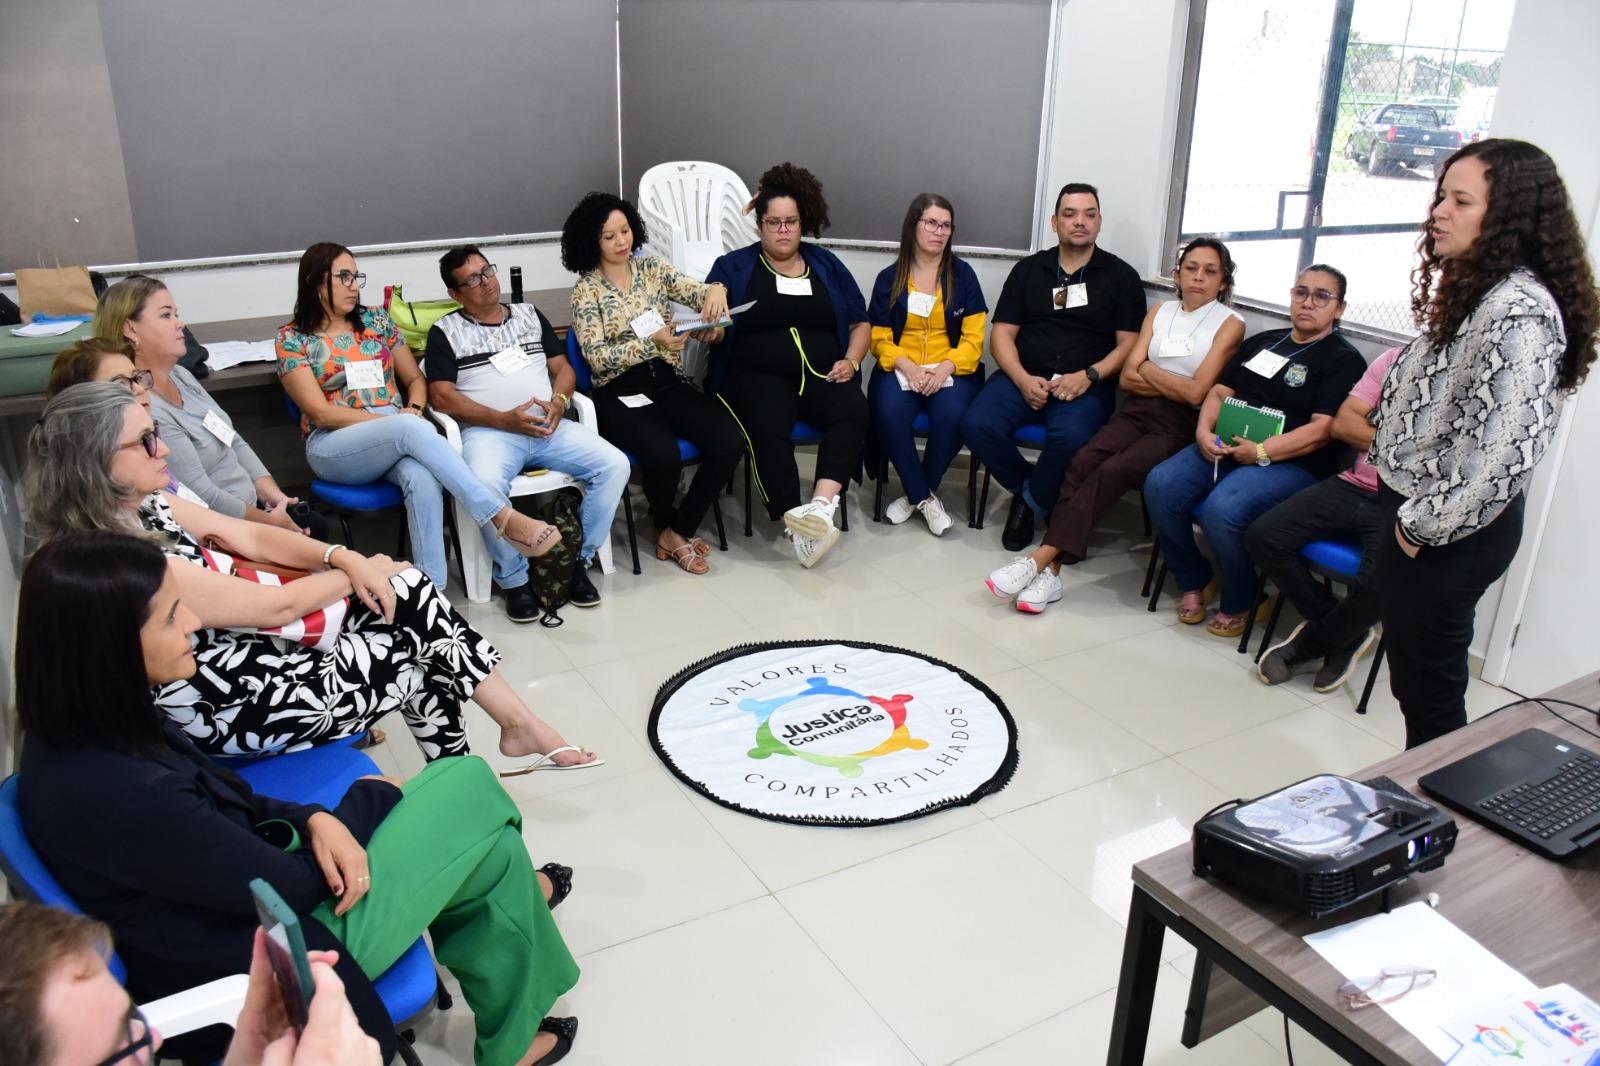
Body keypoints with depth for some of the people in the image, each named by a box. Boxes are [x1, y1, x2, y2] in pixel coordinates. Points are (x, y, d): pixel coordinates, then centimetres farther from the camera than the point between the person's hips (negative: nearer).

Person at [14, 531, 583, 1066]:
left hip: (236, 901, 8)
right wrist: (372, 797, -6)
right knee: (472, 788, 0)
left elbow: (226, 801, 7)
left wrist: (315, 821, -11)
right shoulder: (118, 795, -34)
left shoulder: (86, 723, -7)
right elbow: (292, 885, -22)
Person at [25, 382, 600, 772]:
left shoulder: (143, 506, -2)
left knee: (411, 591, -3)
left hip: (248, 646, 8)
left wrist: (345, 558, -10)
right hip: (231, 711, -8)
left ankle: (518, 720, 7)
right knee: (419, 660, -3)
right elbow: (276, 608, -23)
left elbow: (250, 537, 6)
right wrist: (361, 573, -8)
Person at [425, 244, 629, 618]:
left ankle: (578, 561, -7)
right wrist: (505, 419, -12)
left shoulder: (530, 314, 22)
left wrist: (558, 402, -5)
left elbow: (563, 368, 19)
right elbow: (441, 395, -1)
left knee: (615, 465, -20)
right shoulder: (445, 331, 10)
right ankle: (514, 579, -17)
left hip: (549, 427, 4)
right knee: (485, 485, -38)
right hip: (489, 430, -4)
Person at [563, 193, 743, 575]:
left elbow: (695, 292, -5)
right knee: (665, 457, -31)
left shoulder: (652, 267, 9)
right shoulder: (586, 290, -2)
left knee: (728, 443, -20)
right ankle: (670, 528, 5)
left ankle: (677, 530, -1)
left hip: (669, 382, 4)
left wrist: (716, 290, -30)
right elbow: (597, 357, -12)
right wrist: (653, 342, -24)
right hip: (620, 393, -4)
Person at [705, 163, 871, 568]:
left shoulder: (827, 265, 20)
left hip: (821, 375, 2)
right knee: (768, 427, -36)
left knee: (854, 409, -32)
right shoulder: (733, 266, 13)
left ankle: (821, 505, -42)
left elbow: (861, 323, 21)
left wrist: (851, 360, 1)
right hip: (757, 376, -2)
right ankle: (796, 522, -40)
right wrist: (710, 330, -19)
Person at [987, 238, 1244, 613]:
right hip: (1137, 413, 4)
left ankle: (1041, 558, -34)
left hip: (1180, 427, -4)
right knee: (1082, 462, -27)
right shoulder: (1160, 312, 18)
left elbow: (1196, 392, -7)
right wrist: (1174, 384, -4)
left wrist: (1148, 370, 3)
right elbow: (1127, 378, 9)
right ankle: (1050, 571, -33)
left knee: (1113, 471, -31)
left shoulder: (1230, 323, 4)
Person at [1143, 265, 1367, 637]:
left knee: (1223, 509, -34)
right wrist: (1204, 431, -3)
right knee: (1160, 485, -21)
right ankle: (1194, 582, 1)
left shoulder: (1344, 360, 1)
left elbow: (1323, 429, -11)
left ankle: (1239, 603, -6)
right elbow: (1220, 391, 18)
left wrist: (1261, 452, -20)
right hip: (1224, 447, 6)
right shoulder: (1262, 342, 21)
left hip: (1291, 463, -6)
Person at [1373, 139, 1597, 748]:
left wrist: (1426, 524, -17)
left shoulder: (1517, 311, -21)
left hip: (1449, 535, -10)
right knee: (1415, 680, 21)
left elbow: (1505, 446, -27)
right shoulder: (1474, 292, 11)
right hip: (1415, 512, 10)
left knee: (1428, 687, 5)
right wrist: (1406, 511, 12)